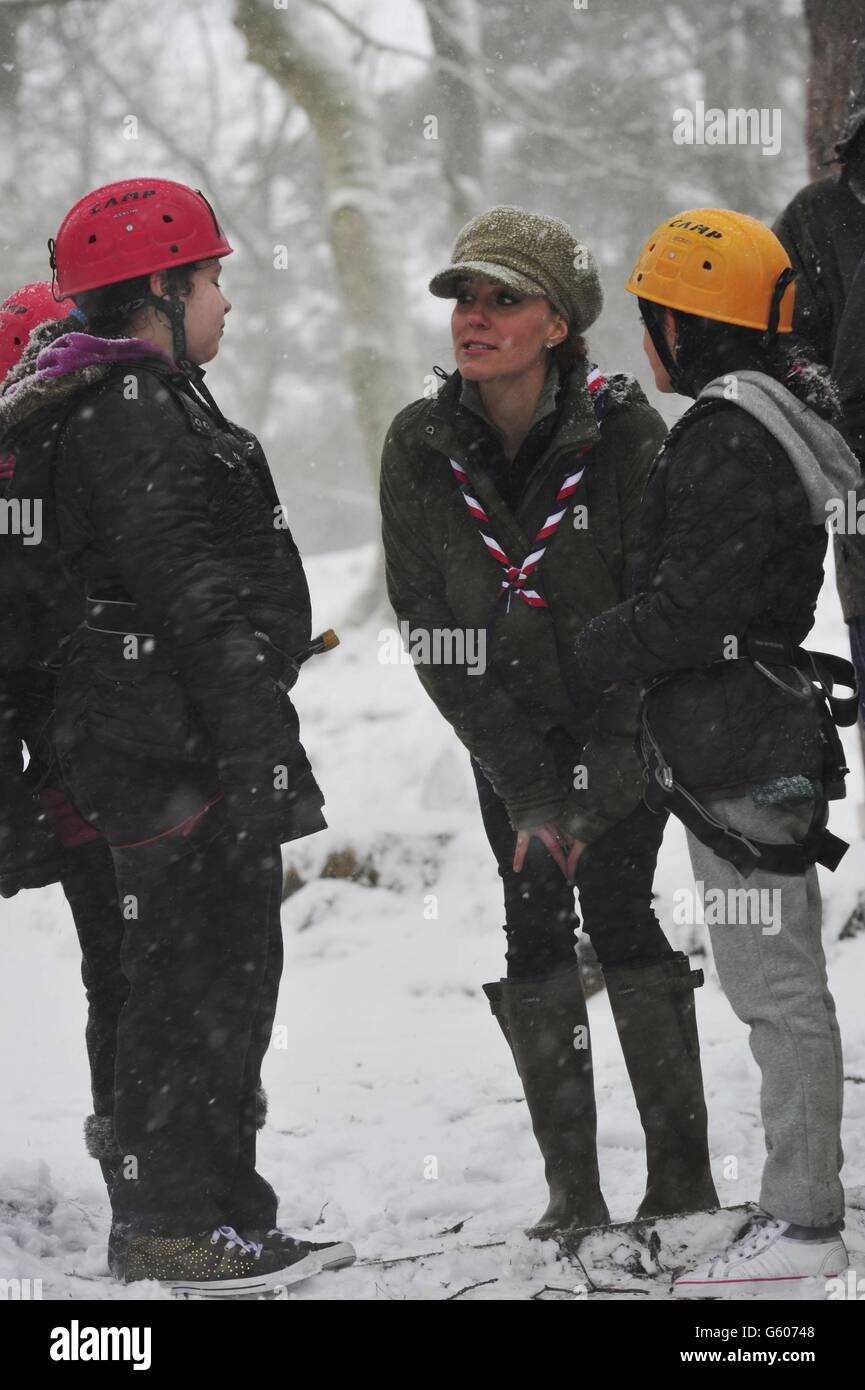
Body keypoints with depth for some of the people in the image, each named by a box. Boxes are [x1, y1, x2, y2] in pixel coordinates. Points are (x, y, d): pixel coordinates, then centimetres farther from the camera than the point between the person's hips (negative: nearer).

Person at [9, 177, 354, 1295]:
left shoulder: (145, 402, 20)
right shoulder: (134, 413, -15)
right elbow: (188, 590, -22)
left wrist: (255, 729, 26)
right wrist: (251, 738, -24)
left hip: (181, 736, 11)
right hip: (176, 740, -11)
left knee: (226, 974, 14)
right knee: (196, 976, -8)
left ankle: (221, 1213, 20)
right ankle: (173, 1225, -4)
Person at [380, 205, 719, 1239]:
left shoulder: (622, 430, -19)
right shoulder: (420, 448, -11)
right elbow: (431, 629, -8)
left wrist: (594, 794, -18)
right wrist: (529, 794, -12)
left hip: (624, 723, -3)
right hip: (509, 731, 3)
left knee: (618, 912, -13)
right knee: (534, 927, -4)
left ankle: (681, 1172, -4)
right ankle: (572, 1185, 3)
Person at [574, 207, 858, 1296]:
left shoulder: (729, 438, -18)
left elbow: (691, 611, -22)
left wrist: (585, 653, -8)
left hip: (737, 752, -11)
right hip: (768, 731, 11)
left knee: (775, 985, -6)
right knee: (775, 981, 15)